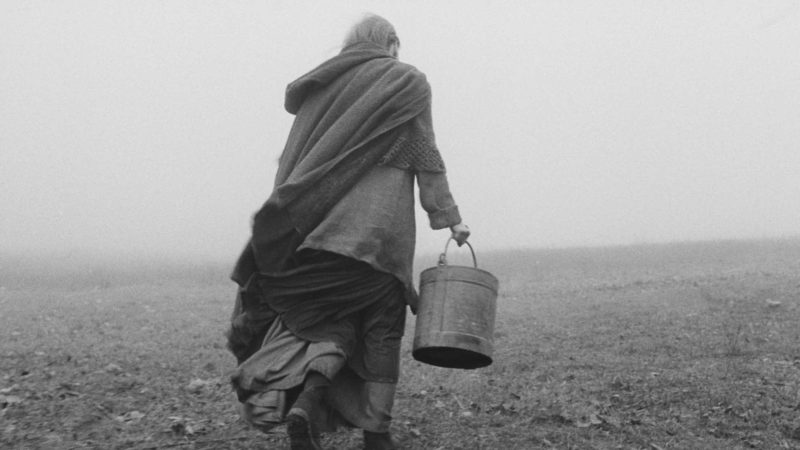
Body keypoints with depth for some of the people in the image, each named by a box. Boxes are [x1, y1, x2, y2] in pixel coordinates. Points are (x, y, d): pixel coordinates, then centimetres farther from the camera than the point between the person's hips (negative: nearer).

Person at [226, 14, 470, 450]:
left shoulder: (326, 84, 16)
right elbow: (426, 158, -1)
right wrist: (449, 217, 3)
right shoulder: (408, 82, 6)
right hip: (380, 222, -3)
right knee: (381, 323, 7)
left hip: (320, 220, 4)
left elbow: (294, 158, 12)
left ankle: (306, 400, -11)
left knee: (334, 317, 12)